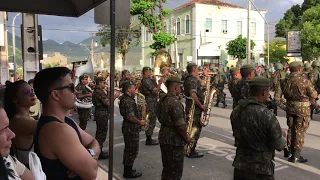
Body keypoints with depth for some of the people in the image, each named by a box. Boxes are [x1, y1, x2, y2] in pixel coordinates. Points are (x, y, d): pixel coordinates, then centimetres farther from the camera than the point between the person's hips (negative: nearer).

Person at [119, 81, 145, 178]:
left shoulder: (126, 99, 10)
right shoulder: (128, 101, -22)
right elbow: (131, 117, -29)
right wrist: (140, 122, -14)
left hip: (130, 127, 10)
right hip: (131, 128, -10)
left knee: (129, 149, 18)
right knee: (132, 150, 1)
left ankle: (127, 170, 30)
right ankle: (128, 172, 13)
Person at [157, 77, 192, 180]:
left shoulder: (161, 101, 6)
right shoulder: (175, 102, -22)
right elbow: (181, 126, -25)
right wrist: (186, 138, -8)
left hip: (163, 138, 9)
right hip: (174, 141, -9)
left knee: (166, 169, 21)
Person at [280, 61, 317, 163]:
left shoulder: (284, 81, 0)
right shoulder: (305, 81, -17)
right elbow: (314, 96, -9)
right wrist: (314, 90, 10)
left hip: (290, 107, 5)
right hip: (302, 109, -5)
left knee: (291, 130, 16)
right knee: (300, 132, 3)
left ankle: (292, 153, 24)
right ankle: (296, 156, 7)